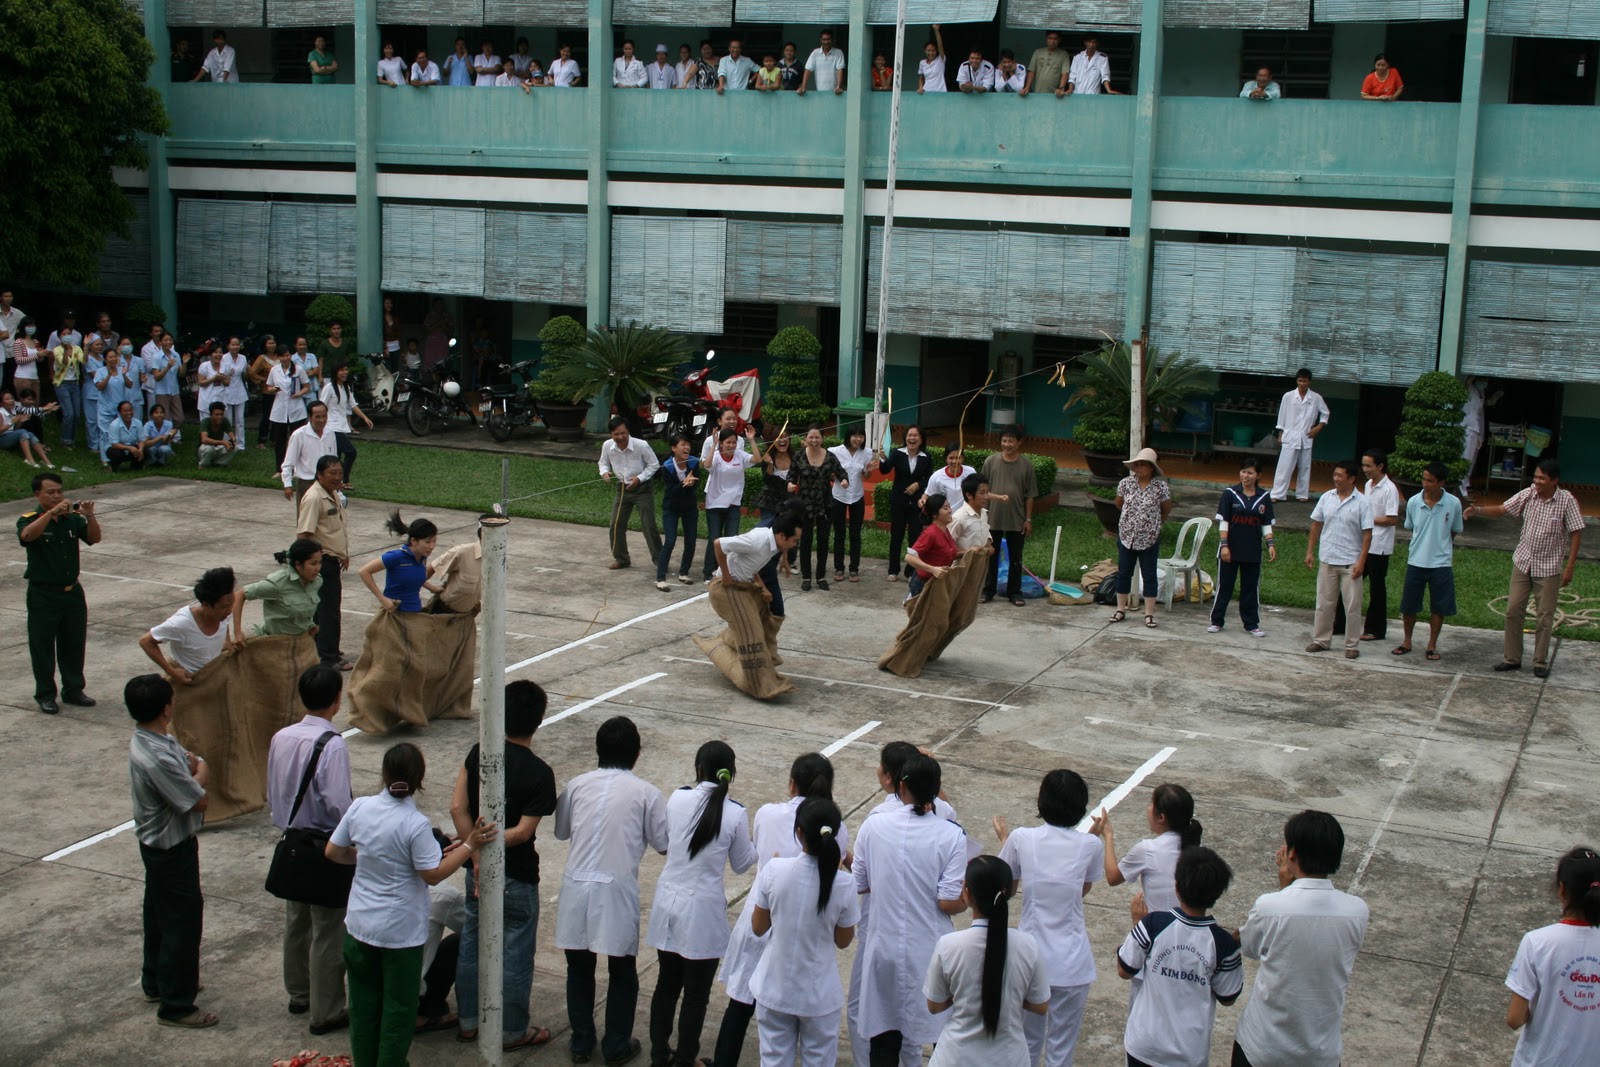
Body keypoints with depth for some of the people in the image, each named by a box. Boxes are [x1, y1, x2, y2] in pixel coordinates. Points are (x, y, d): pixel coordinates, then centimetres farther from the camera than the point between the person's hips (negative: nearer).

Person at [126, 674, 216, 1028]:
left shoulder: (149, 740, -1)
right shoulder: (156, 759, -33)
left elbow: (194, 761, 6)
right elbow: (200, 799, -26)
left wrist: (193, 767, -16)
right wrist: (201, 772, -8)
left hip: (157, 845, 10)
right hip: (172, 849, -10)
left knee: (159, 914, 25)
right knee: (183, 922, 2)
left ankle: (155, 982, 42)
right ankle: (175, 1005, 13)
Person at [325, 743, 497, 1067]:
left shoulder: (359, 807, -9)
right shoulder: (415, 824, -24)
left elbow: (333, 852, 4)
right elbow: (433, 874, -17)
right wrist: (469, 846, -11)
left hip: (359, 925, 5)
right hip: (400, 931, -5)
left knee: (363, 1002, 20)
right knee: (398, 1007, 12)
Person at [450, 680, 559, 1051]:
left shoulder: (479, 753, -7)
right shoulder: (538, 773, -19)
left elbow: (458, 807, -10)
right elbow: (523, 832, -22)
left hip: (478, 869, 5)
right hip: (516, 877, -5)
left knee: (472, 944, 19)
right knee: (516, 954, 9)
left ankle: (469, 1020, 32)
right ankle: (512, 1031, 21)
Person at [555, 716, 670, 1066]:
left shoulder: (578, 785, 3)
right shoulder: (646, 793, -4)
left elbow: (561, 831, 14)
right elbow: (663, 843, 2)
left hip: (576, 887, 2)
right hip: (616, 891, -2)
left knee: (579, 968, 18)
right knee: (622, 973, 15)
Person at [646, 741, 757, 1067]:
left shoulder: (677, 799, -8)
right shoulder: (736, 814, -14)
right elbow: (741, 865, -2)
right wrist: (760, 842, 15)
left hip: (668, 903, 4)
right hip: (702, 910, -4)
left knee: (666, 984, 20)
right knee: (696, 994, 12)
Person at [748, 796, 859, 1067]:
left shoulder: (774, 870, -18)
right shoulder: (842, 884, -18)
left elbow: (758, 928, -4)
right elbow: (843, 941, -2)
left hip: (775, 989, 1)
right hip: (819, 995, -1)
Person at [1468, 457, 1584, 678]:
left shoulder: (1566, 501, -13)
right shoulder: (1528, 495, -5)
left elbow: (1576, 534, -9)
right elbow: (1501, 509, -2)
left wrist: (1570, 567, -12)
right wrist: (1478, 510, -22)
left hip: (1549, 568, -3)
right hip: (1522, 563, 3)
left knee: (1545, 617, 5)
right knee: (1513, 611, 4)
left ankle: (1541, 662, 17)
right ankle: (1512, 658, 15)